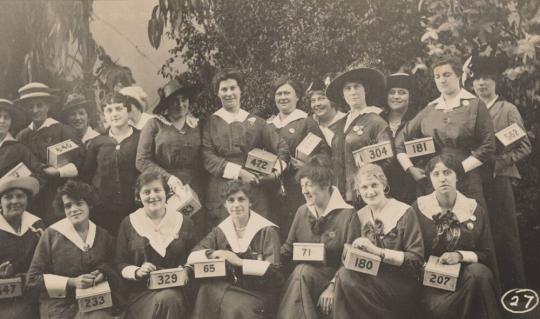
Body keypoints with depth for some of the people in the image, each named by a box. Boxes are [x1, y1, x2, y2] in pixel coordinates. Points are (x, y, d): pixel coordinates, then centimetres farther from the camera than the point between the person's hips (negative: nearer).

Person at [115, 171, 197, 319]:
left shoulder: (184, 222, 9)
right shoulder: (128, 224, 7)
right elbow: (120, 264, 7)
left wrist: (186, 271, -8)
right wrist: (137, 272, -13)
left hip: (175, 290, 1)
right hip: (141, 293, -1)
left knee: (167, 299, -33)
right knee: (160, 302, -33)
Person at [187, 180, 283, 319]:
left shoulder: (267, 230, -4)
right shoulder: (220, 231, 9)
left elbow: (274, 269, -13)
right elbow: (192, 257, 4)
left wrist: (240, 262, -17)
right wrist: (212, 254, -16)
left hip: (259, 293, -5)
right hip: (228, 288, 5)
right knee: (207, 290, -25)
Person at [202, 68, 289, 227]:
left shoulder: (255, 122, 15)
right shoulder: (211, 123, 9)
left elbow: (282, 146, 12)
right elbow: (208, 158, -3)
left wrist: (277, 169, -8)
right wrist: (239, 172, -13)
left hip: (255, 188, 2)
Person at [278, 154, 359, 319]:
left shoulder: (347, 214, -3)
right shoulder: (302, 211, 13)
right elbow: (287, 250, 15)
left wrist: (333, 286, -20)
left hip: (330, 277, -4)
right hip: (300, 275, 4)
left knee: (302, 271, -34)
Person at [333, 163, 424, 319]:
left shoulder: (405, 213, -4)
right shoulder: (360, 215, 11)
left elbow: (416, 260, -10)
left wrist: (377, 251, -19)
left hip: (401, 286, -5)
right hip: (372, 278, 5)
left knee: (347, 276, -27)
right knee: (345, 273, -27)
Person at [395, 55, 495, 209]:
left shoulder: (475, 105, 2)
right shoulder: (429, 109, 11)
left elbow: (487, 147, -3)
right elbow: (401, 139, 15)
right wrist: (410, 169, 1)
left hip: (466, 185, -3)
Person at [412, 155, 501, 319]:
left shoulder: (474, 209, 3)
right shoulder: (419, 208, 0)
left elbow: (487, 254, 2)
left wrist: (460, 256, -14)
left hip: (468, 274, 2)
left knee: (479, 271, -33)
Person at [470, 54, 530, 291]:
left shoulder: (508, 110, 5)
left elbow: (524, 146, 0)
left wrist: (500, 162, -11)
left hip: (499, 179, -3)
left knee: (505, 236, -2)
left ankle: (514, 288, 6)